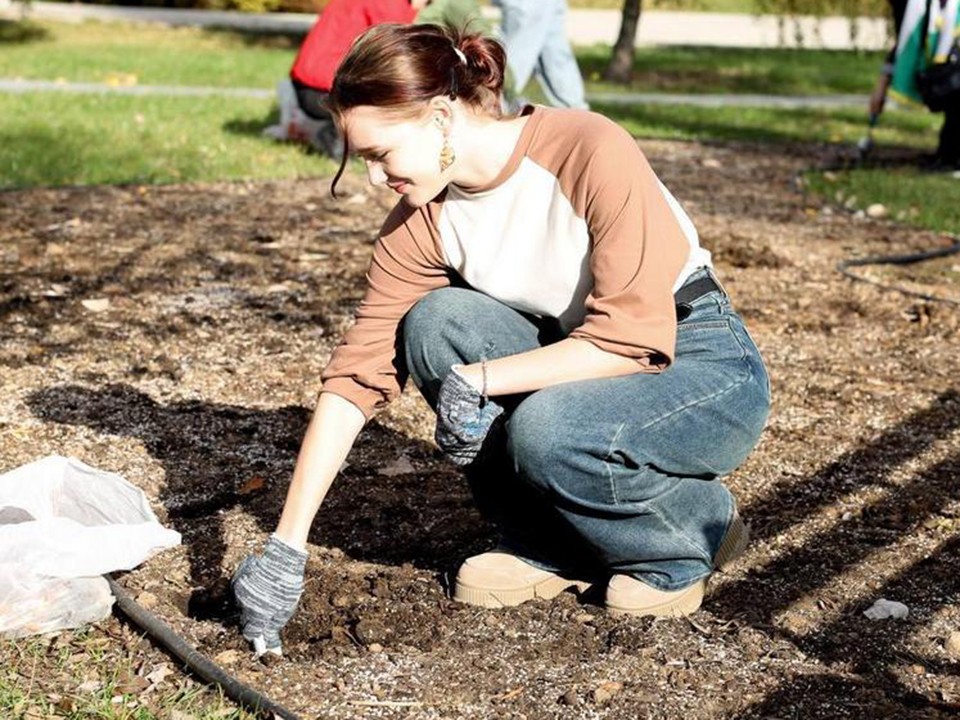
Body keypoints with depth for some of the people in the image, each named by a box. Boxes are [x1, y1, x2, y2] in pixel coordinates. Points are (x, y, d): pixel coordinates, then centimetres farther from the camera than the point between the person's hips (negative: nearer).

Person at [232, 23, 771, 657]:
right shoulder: (423, 223, -8)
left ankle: (692, 535, -2)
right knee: (435, 322, -19)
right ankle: (551, 545, -5)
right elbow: (356, 374, -11)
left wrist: (481, 378, -28)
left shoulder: (592, 152, -24)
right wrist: (286, 547, -15)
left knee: (545, 428, -34)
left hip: (707, 368, -5)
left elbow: (635, 336, -27)